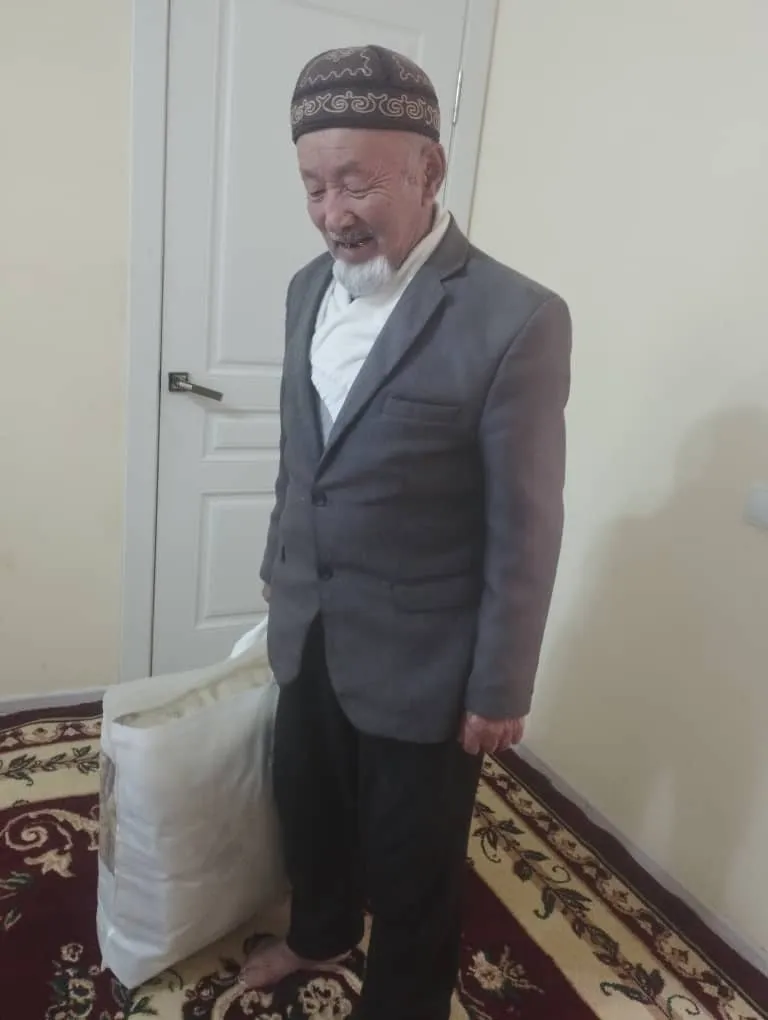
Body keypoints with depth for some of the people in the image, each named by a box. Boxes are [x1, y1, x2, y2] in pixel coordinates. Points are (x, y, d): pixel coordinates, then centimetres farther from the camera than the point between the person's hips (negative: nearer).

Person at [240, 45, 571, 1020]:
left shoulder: (516, 320, -21)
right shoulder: (311, 286, 1)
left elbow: (524, 530, -17)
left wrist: (499, 691, -11)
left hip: (421, 662, -6)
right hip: (309, 634, 7)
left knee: (411, 860, 16)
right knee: (306, 806, 28)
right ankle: (319, 933, 58)